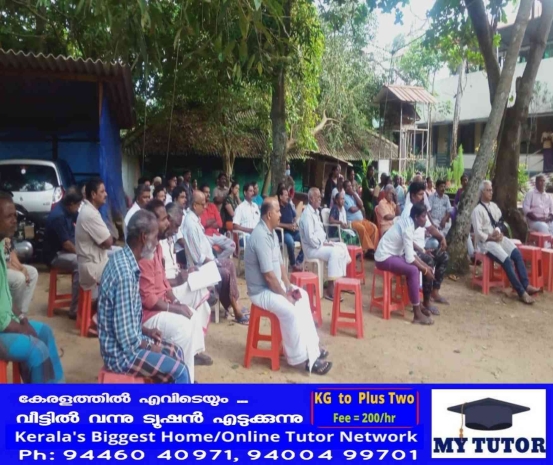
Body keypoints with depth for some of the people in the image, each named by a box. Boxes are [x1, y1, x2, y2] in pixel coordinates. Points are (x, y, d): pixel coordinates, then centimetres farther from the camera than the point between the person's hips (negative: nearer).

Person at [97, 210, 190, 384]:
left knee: (176, 352, 16)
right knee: (179, 371, -10)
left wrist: (146, 331, 9)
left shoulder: (123, 259, 1)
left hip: (125, 340, 10)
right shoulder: (125, 273, -29)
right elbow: (126, 334, -26)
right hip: (121, 351, -10)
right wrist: (149, 346, -10)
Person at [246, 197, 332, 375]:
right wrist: (285, 295, -17)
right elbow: (269, 275, -27)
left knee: (303, 297, 13)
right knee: (290, 310, -27)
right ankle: (300, 358, -10)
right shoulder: (261, 237, -26)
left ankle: (310, 348, 17)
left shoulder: (271, 232, 6)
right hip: (261, 290, -11)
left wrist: (289, 287, 1)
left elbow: (280, 263, 10)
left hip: (274, 284, 11)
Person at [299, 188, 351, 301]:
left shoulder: (316, 212, 15)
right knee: (334, 252, -28)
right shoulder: (307, 214, -19)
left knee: (342, 247, 3)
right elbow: (310, 237, -25)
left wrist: (326, 241, 6)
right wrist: (323, 243, -17)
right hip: (312, 248, -10)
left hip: (320, 244, 10)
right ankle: (330, 290, -26)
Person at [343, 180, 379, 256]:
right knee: (362, 228, -32)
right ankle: (366, 249, -20)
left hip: (361, 220, 7)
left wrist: (354, 194, -5)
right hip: (351, 221, -7)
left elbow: (361, 204, -2)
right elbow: (352, 209, -17)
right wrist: (359, 207, 3)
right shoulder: (344, 197, -6)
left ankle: (373, 248, -9)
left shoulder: (355, 194, 15)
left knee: (374, 227, -11)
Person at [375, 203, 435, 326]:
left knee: (417, 266, 10)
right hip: (384, 258, -10)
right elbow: (409, 258, -24)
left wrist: (425, 265, 3)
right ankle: (417, 314, -17)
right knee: (413, 270, -22)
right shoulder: (408, 228, -22)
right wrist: (425, 270, -12)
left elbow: (411, 251, 10)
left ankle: (417, 303, 17)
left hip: (392, 254, 10)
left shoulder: (409, 223, 6)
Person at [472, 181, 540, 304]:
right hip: (486, 242, -7)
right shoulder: (477, 210, -11)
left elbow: (499, 222, 13)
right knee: (507, 260, -24)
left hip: (498, 237, 7)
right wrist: (492, 238, -17)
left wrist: (498, 232, -7)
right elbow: (478, 232, -14)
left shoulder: (494, 206, 11)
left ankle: (526, 285, -16)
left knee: (517, 254, -16)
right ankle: (521, 292, -19)